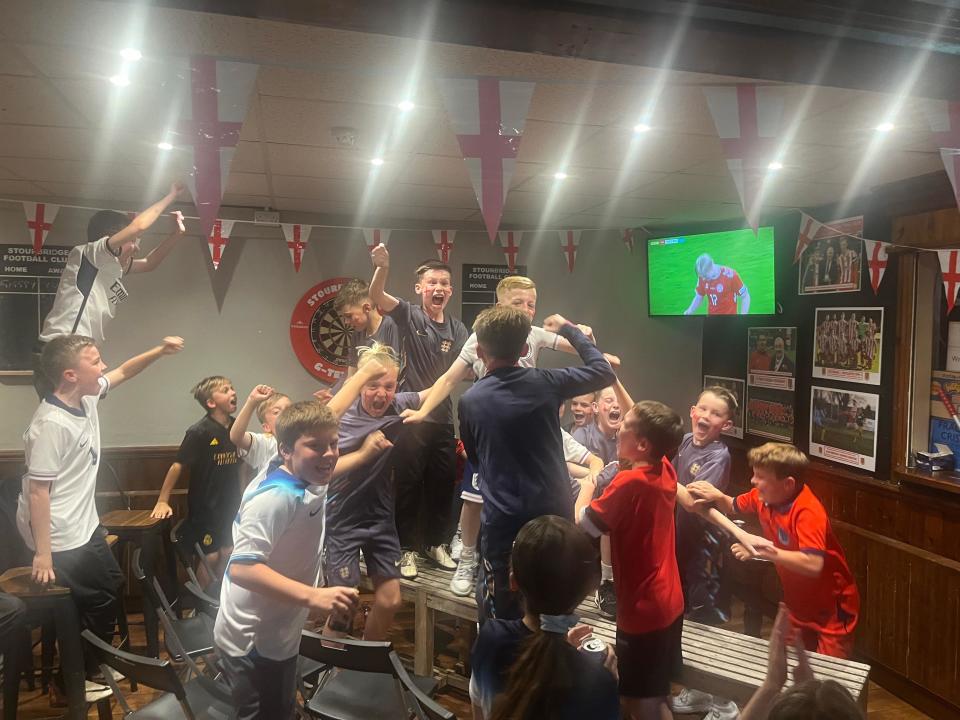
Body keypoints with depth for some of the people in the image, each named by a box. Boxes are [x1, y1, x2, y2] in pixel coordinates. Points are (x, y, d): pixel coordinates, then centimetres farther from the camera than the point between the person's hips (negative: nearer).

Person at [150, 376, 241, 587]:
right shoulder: (199, 431, -19)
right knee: (211, 557, 2)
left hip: (229, 505, 5)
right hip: (204, 506, -5)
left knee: (227, 554, 11)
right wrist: (162, 501, -15)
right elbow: (178, 466, -17)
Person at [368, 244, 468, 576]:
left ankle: (435, 543, 31)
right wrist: (382, 267, -39)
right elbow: (376, 296, -20)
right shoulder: (408, 315, -4)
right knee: (407, 484, 3)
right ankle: (406, 548, 19)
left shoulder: (457, 329, 9)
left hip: (442, 417, 5)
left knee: (442, 483, 12)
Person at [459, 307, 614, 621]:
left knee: (500, 619, 13)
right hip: (554, 514, 1)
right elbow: (603, 370, 8)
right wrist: (569, 329, 19)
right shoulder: (545, 383, -7)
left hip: (503, 522, -1)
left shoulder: (469, 401, -5)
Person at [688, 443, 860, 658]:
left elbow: (813, 565, -43)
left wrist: (764, 551, -43)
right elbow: (733, 506, 12)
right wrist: (717, 497, -10)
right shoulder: (764, 496, -8)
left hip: (831, 608, -7)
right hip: (799, 604, 7)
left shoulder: (807, 512, -31)